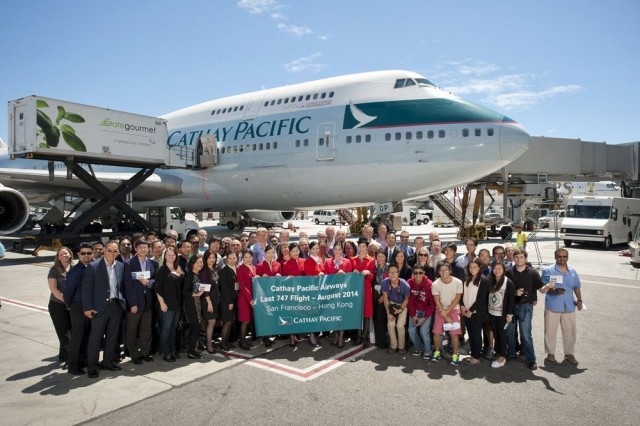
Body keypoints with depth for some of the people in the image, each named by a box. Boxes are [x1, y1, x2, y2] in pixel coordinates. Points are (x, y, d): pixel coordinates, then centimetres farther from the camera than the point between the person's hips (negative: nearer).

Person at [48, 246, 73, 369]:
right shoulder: (54, 270, -4)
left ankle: (64, 357, 26)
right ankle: (66, 357, 16)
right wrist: (66, 300, -16)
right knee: (64, 333, 2)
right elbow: (53, 289, -10)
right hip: (58, 305, -3)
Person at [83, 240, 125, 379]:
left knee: (112, 336, 14)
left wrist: (123, 301, 5)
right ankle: (92, 366, 16)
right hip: (100, 306, -4)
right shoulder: (93, 266, -9)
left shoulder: (120, 266, 5)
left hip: (116, 305, 5)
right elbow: (87, 288, -9)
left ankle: (108, 362, 28)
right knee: (96, 337, 4)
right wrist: (87, 308, -12)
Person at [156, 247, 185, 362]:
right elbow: (158, 288, -11)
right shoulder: (161, 270, -5)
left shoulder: (178, 269, 13)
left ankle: (172, 350, 22)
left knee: (174, 328, 13)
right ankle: (165, 353, 7)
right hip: (167, 304, -6)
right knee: (166, 328, -2)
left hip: (177, 303, 6)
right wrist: (162, 303, -15)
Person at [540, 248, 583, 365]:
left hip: (569, 307, 4)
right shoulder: (548, 271, -3)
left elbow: (576, 288, 18)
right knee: (550, 331, 3)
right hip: (552, 307, -3)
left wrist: (579, 300, 4)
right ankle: (550, 353, 17)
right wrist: (548, 287, -25)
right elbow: (541, 290, -4)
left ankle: (569, 353, 25)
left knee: (570, 331, 9)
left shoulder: (572, 272, 11)